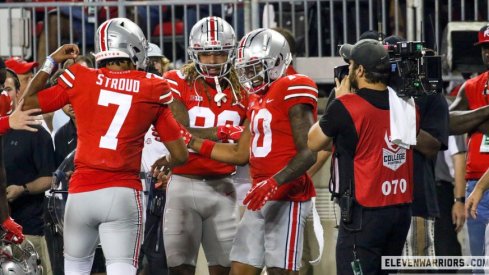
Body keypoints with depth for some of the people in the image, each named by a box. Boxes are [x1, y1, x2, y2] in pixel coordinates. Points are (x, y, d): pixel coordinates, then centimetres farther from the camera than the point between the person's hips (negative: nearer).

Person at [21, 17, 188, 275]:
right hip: (123, 193, -1)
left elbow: (27, 103, 14)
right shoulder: (153, 91, 2)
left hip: (82, 192, 1)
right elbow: (180, 154, 7)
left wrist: (51, 61, 23)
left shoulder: (80, 79, 2)